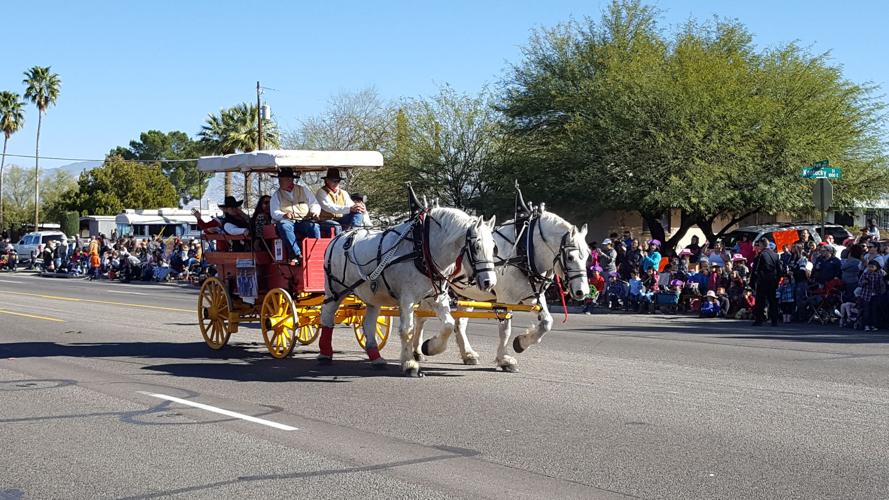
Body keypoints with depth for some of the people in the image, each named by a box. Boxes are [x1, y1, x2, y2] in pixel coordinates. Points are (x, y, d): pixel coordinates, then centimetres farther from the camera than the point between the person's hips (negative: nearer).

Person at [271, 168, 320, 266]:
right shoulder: (277, 195, 14)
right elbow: (274, 213, 4)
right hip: (287, 221, -1)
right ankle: (297, 255, -41)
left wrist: (315, 211, -7)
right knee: (284, 226, -37)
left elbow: (315, 204, 16)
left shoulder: (303, 190, 17)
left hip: (304, 222, 1)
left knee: (315, 226, -32)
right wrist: (284, 215, -18)